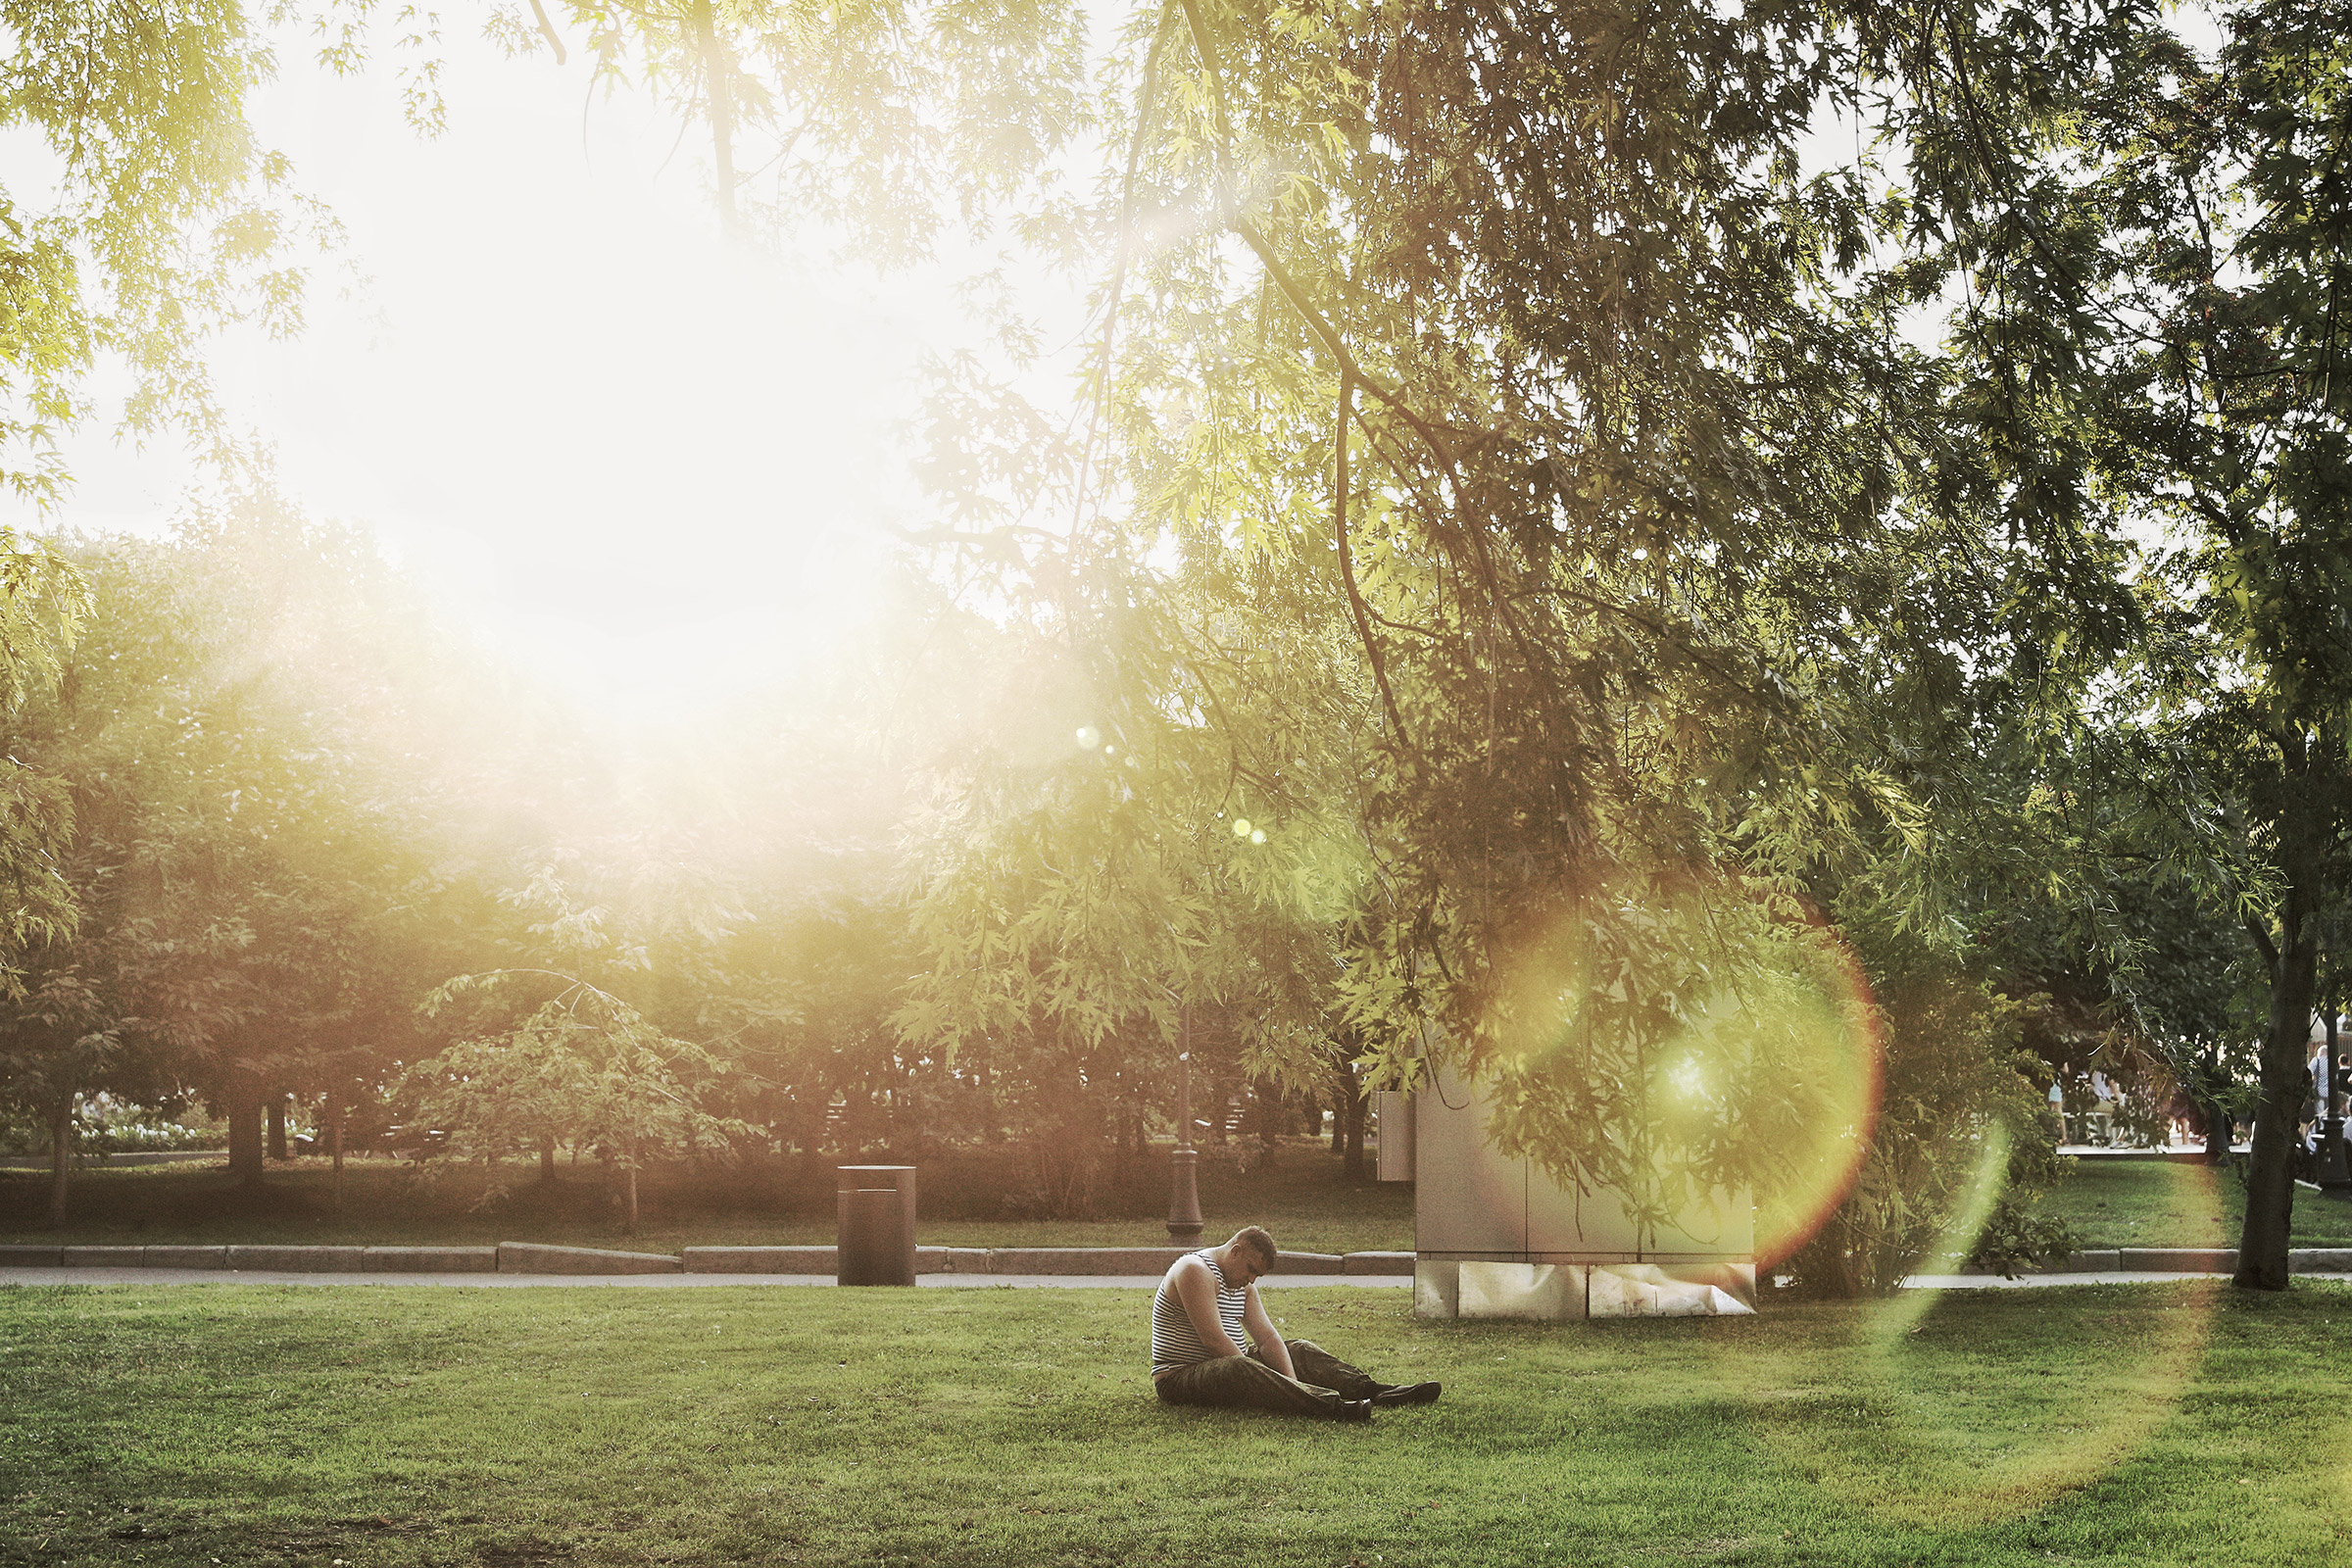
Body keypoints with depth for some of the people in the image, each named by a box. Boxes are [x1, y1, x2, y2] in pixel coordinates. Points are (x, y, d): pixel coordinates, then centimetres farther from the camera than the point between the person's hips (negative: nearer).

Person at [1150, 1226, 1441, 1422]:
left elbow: (1267, 1337, 4)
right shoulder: (1195, 1271, -16)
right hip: (1179, 1379, -10)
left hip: (1225, 1368, 10)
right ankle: (1331, 1407, -55)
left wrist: (1293, 1383, -12)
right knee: (1237, 1369, -39)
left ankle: (1374, 1390, -13)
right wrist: (1260, 1377, -21)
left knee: (1300, 1351, 5)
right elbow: (1213, 1338, -24)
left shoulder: (1243, 1285, 13)